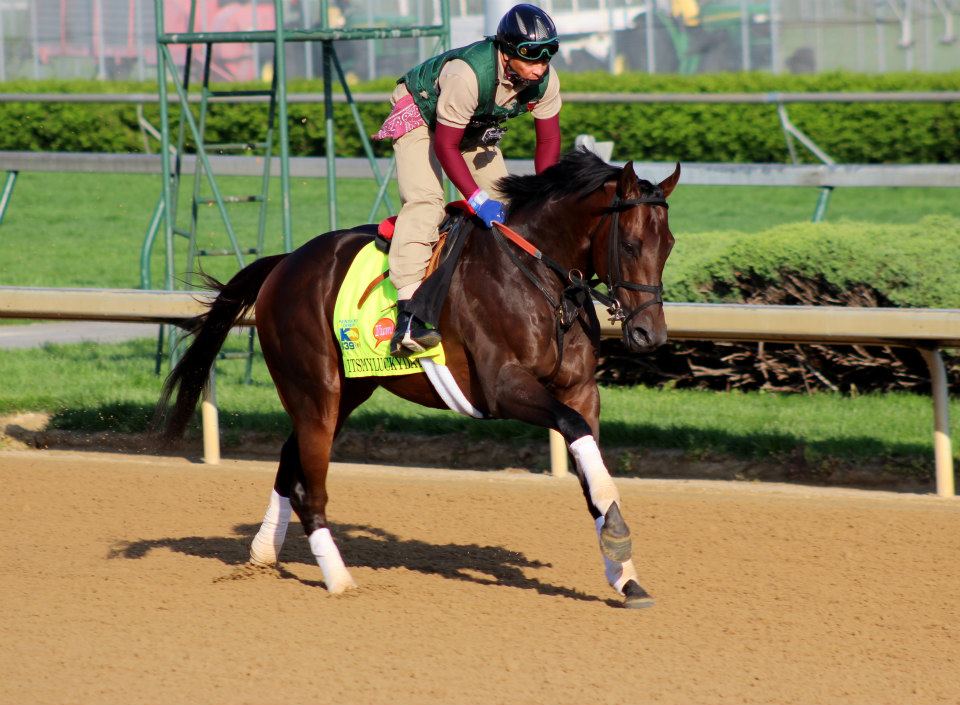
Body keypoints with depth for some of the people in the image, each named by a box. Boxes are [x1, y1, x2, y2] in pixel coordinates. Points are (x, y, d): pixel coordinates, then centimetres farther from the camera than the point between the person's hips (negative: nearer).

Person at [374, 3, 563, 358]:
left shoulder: (545, 80, -21)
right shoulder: (467, 75, -41)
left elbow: (548, 141, -8)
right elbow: (445, 145, -33)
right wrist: (478, 198, -37)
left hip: (477, 129, 8)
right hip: (421, 116, -8)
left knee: (505, 206, 4)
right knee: (424, 202, -26)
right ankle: (408, 316, -39)